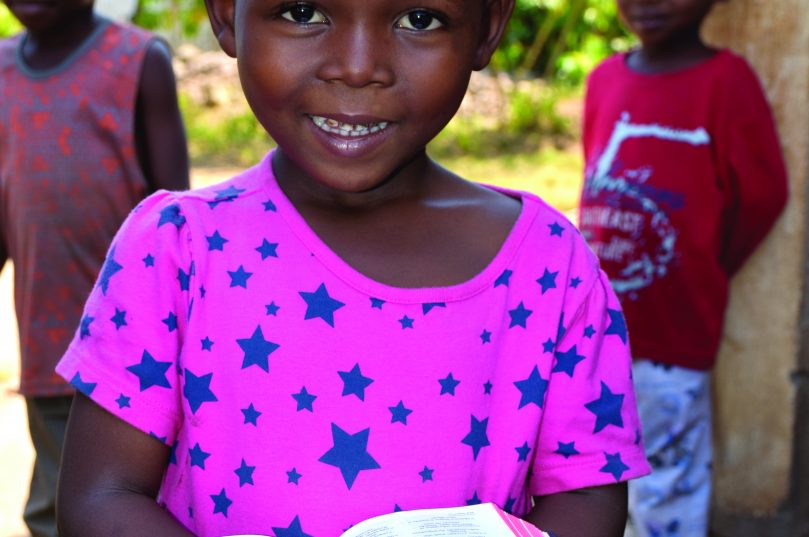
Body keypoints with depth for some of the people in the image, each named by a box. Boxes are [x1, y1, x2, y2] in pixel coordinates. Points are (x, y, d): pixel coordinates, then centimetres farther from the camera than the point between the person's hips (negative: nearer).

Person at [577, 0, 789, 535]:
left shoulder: (725, 80, -12)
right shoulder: (605, 77, 6)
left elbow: (761, 196, -10)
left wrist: (700, 278, -1)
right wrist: (596, 276, 9)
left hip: (671, 333, -6)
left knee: (666, 491, 4)